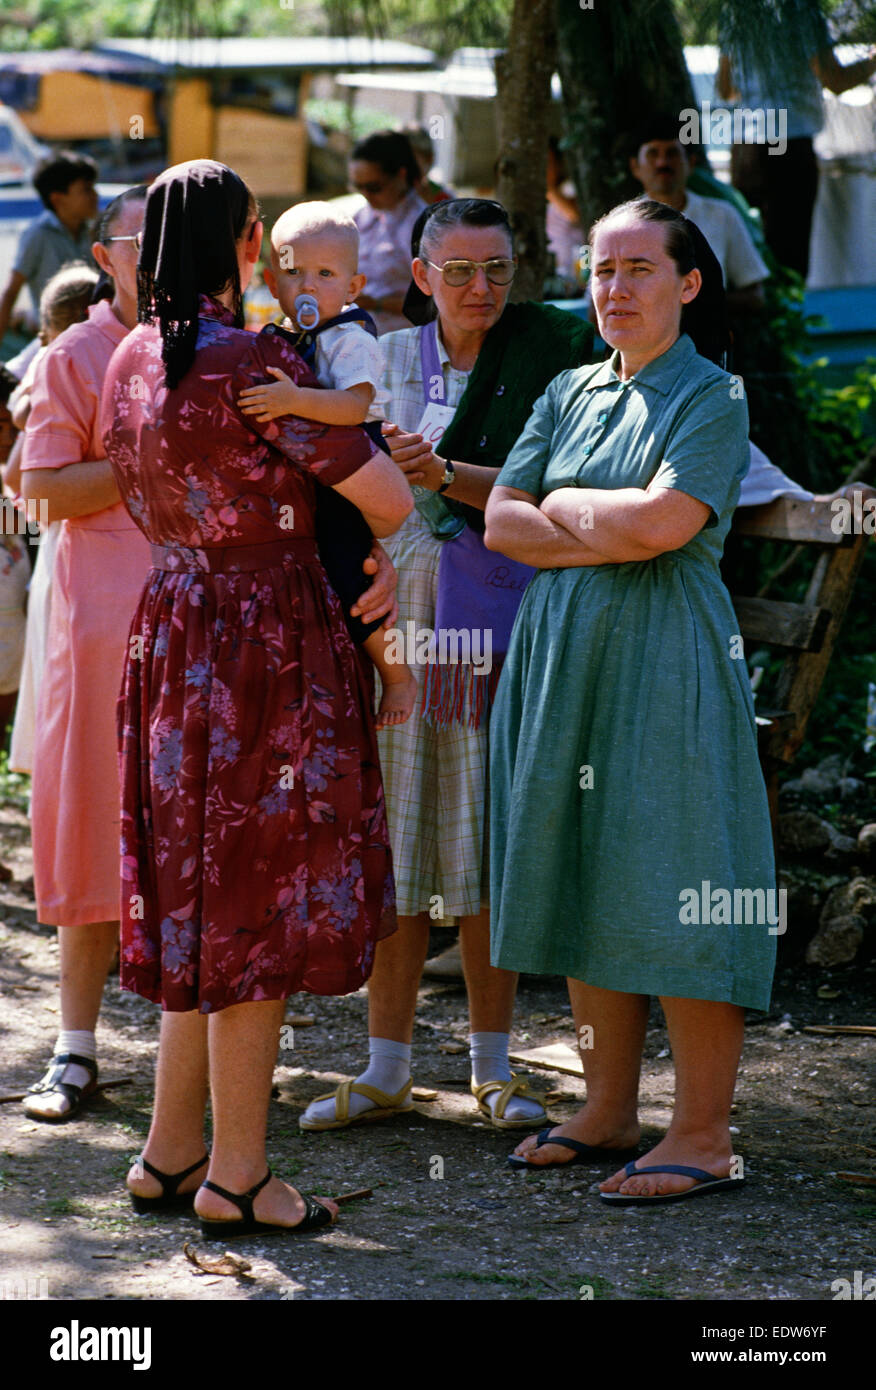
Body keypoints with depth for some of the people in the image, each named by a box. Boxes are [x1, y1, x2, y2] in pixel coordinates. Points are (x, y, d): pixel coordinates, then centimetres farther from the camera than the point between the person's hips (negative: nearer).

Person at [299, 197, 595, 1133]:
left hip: (496, 624, -2)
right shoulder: (388, 358, 9)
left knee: (490, 847, 2)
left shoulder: (545, 356, 0)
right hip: (395, 619, 2)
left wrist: (445, 476, -19)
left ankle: (492, 1066, 12)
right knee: (391, 844, 3)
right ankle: (386, 1067, 11)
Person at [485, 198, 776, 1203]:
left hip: (663, 658, -6)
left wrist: (560, 507, -2)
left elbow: (660, 521, -17)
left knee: (673, 884, -7)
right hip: (561, 652, 6)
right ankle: (608, 1110, 17)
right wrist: (609, 538, -8)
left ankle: (703, 1137, -2)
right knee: (580, 877, 8)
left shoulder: (712, 398, -3)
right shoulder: (569, 395, 14)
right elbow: (501, 520, 5)